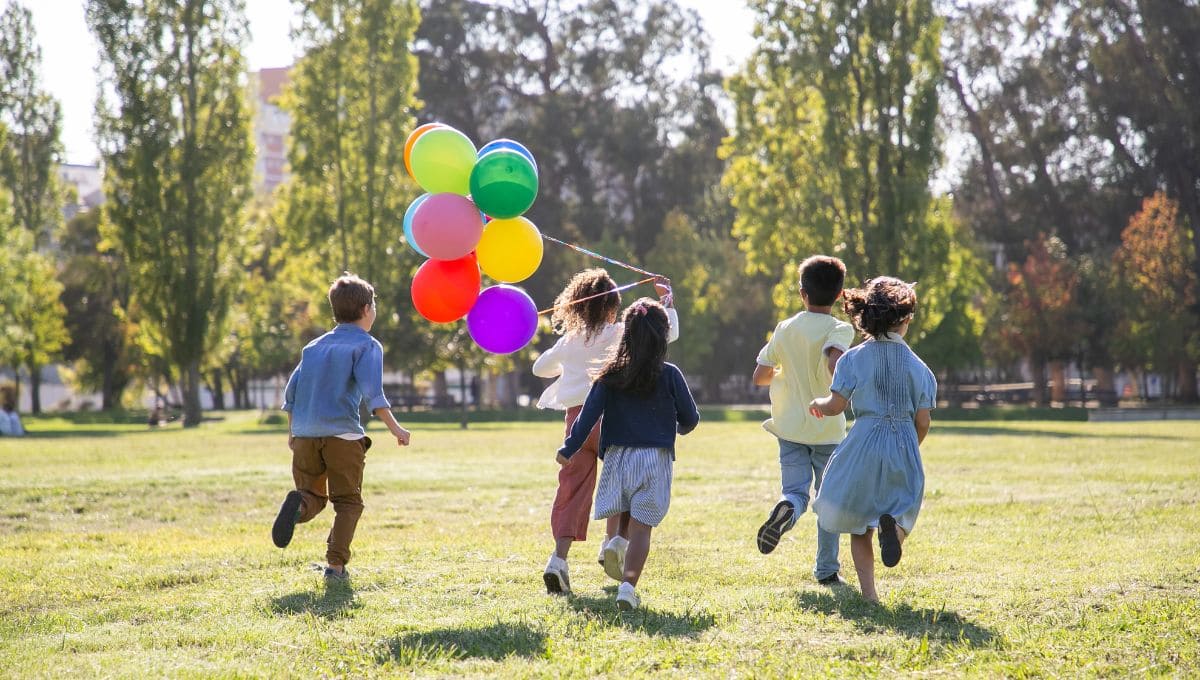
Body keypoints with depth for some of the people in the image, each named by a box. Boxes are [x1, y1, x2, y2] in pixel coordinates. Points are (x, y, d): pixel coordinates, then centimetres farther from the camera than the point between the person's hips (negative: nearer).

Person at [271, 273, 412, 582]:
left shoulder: (315, 346, 19)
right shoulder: (367, 345, 2)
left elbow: (291, 391, 17)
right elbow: (372, 391, -13)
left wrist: (292, 431, 27)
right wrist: (394, 427, -13)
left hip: (304, 434, 4)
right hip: (342, 433, -4)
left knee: (314, 497, 14)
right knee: (348, 501, 7)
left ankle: (298, 504, -22)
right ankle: (336, 564, -5)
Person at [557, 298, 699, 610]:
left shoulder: (611, 375, 0)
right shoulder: (669, 375, -3)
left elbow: (589, 414, -5)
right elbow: (690, 418, 4)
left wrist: (569, 449, 0)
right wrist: (680, 428, 27)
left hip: (618, 456, 2)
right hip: (655, 458, -2)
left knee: (624, 516, 23)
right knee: (641, 526, -2)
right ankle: (628, 585, -14)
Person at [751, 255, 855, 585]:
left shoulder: (785, 329, 3)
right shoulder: (841, 330, -9)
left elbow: (759, 376, 5)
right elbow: (835, 362, -30)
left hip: (790, 427, 2)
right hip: (828, 429, -2)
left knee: (796, 491, 2)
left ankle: (785, 509, -35)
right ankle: (826, 569, 15)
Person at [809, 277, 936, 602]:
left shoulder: (854, 358, -4)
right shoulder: (918, 366, 2)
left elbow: (835, 406, -7)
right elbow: (923, 422, 2)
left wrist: (817, 404, 16)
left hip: (864, 444, -1)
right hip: (905, 445, 1)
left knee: (858, 523, 12)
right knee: (902, 508, 14)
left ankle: (869, 592, 4)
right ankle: (892, 525, -24)